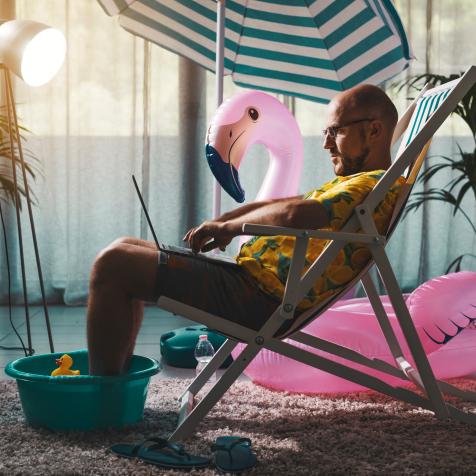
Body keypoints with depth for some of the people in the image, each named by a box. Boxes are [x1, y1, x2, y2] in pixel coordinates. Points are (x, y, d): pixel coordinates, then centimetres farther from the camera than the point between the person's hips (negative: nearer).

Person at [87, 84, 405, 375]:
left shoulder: (374, 185, -14)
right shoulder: (352, 182, 19)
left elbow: (295, 214, -30)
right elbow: (282, 205, 25)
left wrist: (229, 225, -14)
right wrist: (221, 225, 8)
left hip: (259, 297, -11)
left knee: (112, 263, -14)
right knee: (127, 248, 19)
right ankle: (120, 375, 19)